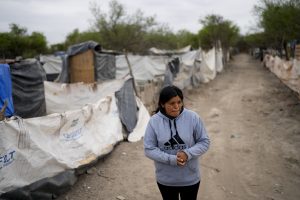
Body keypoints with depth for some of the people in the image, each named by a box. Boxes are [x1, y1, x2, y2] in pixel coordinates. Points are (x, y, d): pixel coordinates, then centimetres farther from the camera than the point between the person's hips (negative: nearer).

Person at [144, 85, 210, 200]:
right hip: (165, 179, 0)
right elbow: (149, 149, -12)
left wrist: (188, 154, -23)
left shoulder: (193, 117, -14)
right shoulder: (154, 121, -14)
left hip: (190, 178, 0)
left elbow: (204, 142, -7)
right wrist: (171, 159, -24)